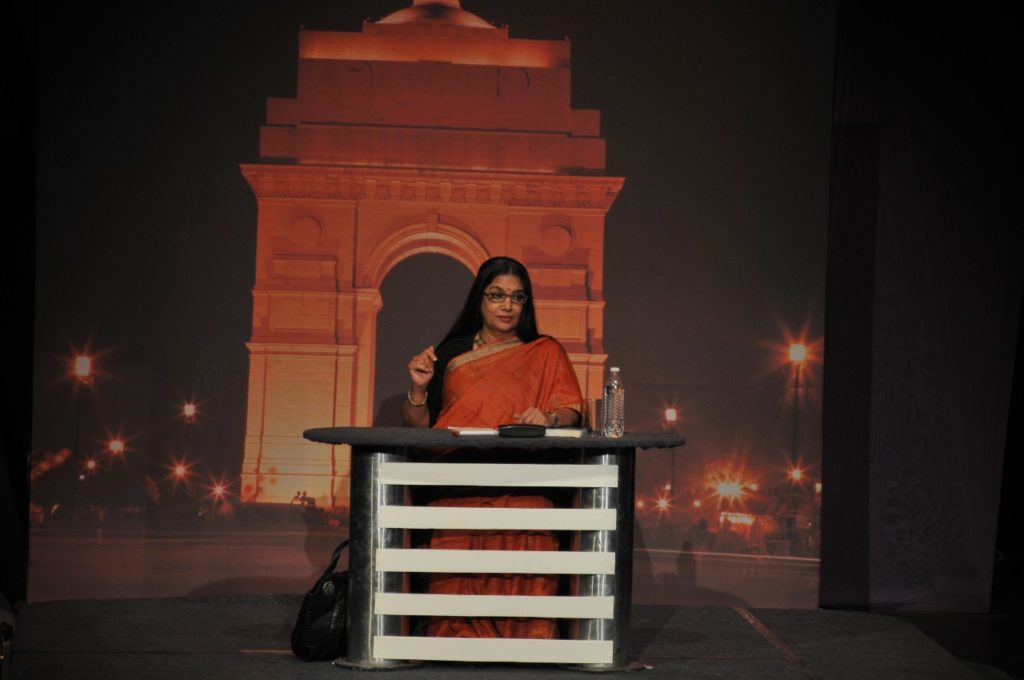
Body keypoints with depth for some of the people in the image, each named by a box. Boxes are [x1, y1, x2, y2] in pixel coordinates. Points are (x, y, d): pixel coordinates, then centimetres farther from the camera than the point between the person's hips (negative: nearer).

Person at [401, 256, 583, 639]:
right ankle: (463, 636, -10)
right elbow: (416, 425, 16)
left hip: (522, 489, 0)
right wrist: (418, 387, -3)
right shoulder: (452, 352, 19)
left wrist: (548, 417, -15)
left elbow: (570, 412, 6)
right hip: (457, 489, 1)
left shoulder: (546, 353, 20)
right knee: (458, 581, -24)